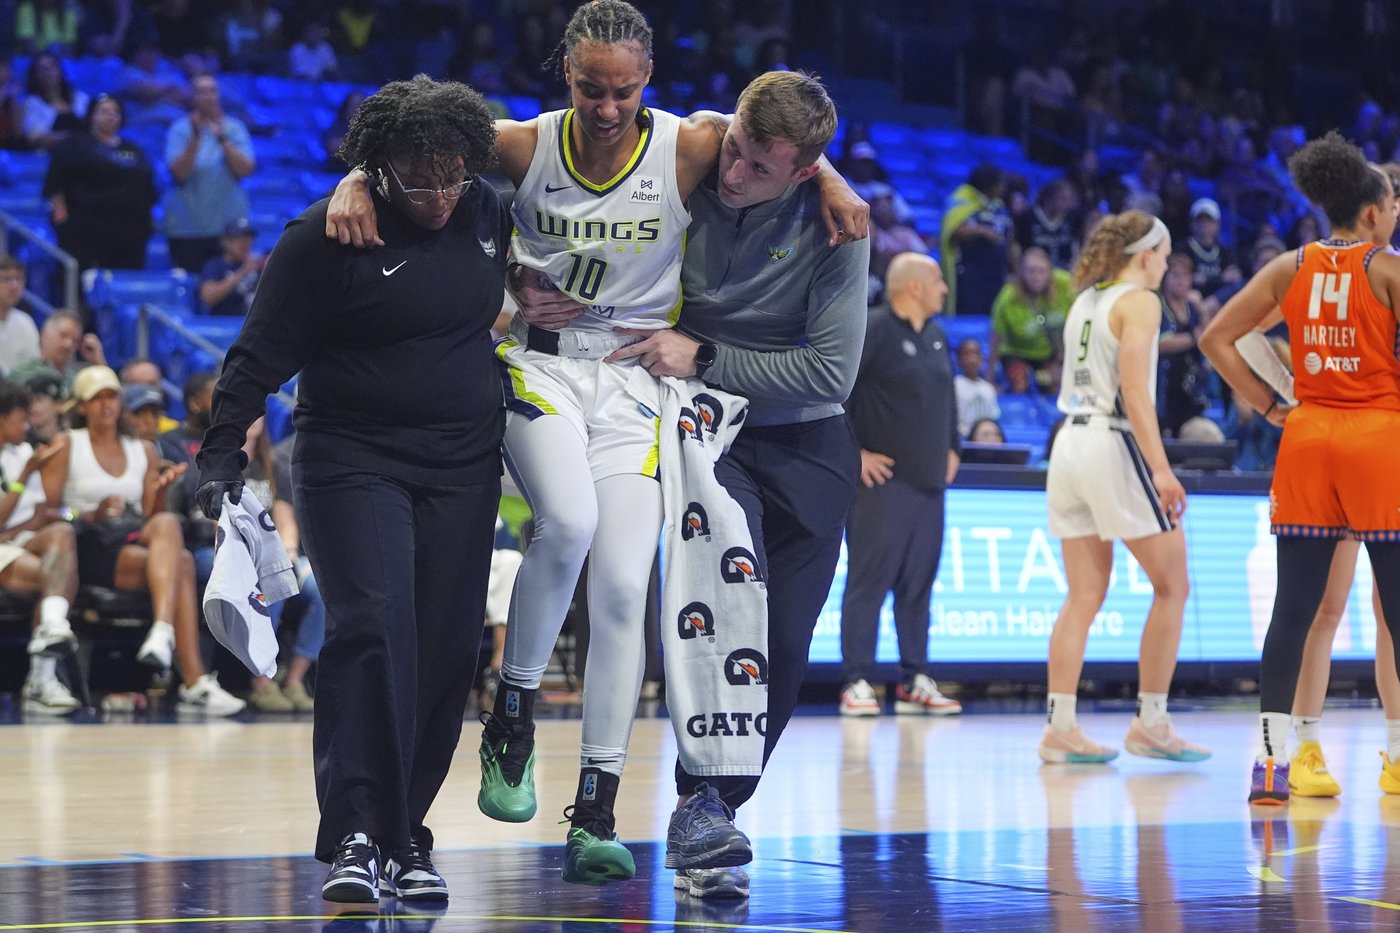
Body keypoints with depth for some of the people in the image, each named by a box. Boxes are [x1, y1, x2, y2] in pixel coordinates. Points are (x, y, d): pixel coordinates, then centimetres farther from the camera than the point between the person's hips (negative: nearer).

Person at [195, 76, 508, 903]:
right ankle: (356, 837, -18)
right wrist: (223, 454, -13)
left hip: (463, 469, 5)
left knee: (447, 651, 1)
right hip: (352, 461, -4)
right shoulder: (329, 236, -10)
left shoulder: (489, 215, 4)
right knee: (373, 632, -18)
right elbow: (262, 354, -8)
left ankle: (404, 837, 9)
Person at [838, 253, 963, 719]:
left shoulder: (936, 337, 15)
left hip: (929, 480, 8)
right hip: (882, 478, -8)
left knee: (918, 583, 9)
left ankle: (915, 682, 14)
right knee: (869, 580, -5)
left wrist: (951, 449, 20)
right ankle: (856, 684, -2)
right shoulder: (871, 331, -10)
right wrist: (852, 452, -14)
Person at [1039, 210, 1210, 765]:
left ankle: (1061, 727, 1)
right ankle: (1151, 723, 2)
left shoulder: (1084, 302, 17)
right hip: (1114, 444, -8)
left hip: (1070, 443, 8)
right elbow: (1134, 391, -17)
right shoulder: (1139, 302, -6)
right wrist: (1161, 468, -22)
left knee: (1084, 596, 7)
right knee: (1171, 587, 2)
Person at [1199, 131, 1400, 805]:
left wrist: (1267, 406, 9)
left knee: (1294, 605, 4)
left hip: (1307, 437, 5)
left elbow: (1215, 338, 5)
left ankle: (1272, 759, 1)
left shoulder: (1291, 268, 7)